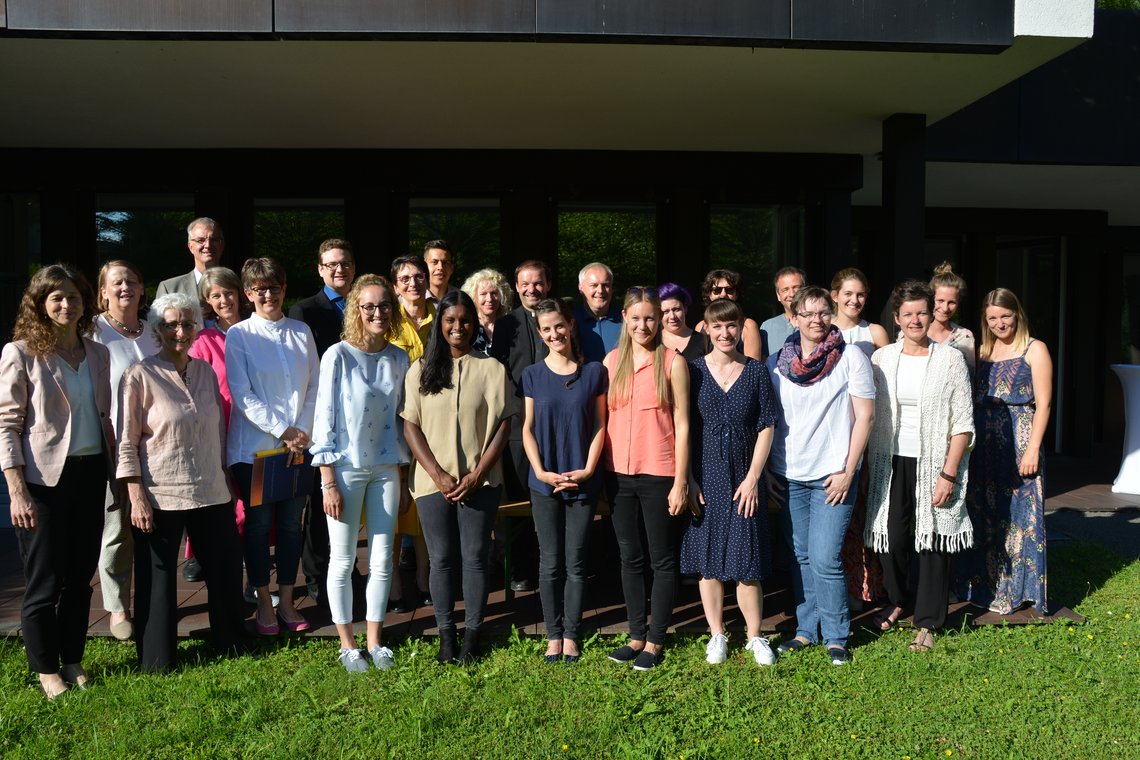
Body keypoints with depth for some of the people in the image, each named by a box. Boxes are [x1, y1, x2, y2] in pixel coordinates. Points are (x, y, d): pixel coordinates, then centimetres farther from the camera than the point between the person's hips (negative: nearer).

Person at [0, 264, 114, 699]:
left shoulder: (97, 354, 8)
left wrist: (115, 467, 9)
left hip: (91, 474, 5)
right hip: (46, 479, -5)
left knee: (80, 577, 13)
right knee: (45, 582, 5)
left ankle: (73, 661, 27)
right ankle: (46, 670, 21)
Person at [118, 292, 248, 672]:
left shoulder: (206, 371, 8)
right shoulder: (140, 375, -7)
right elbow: (127, 443, -8)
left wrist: (227, 480, 14)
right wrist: (136, 498, -13)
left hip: (211, 493, 5)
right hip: (160, 495, -5)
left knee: (225, 571, 13)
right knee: (158, 580, 7)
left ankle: (231, 644, 33)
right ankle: (157, 661, 24)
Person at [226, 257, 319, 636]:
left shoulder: (301, 332, 7)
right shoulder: (239, 335, -2)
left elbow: (314, 388, 7)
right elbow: (242, 395, -8)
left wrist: (303, 430, -6)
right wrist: (283, 429, -13)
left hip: (299, 446, 3)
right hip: (254, 446, -3)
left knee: (291, 524, 8)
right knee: (258, 525, 5)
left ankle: (286, 602, 20)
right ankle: (264, 604, 18)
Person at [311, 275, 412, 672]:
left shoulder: (399, 358, 4)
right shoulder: (338, 356, -8)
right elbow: (324, 420, -8)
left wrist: (403, 481, 10)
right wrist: (329, 482, -11)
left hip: (386, 469, 4)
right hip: (345, 469, -4)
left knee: (382, 560, 7)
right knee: (343, 561, 5)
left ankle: (375, 642, 21)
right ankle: (347, 645, 19)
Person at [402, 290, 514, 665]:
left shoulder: (491, 369, 0)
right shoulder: (420, 370, 5)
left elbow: (502, 426, -1)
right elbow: (410, 426, 2)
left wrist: (477, 475, -9)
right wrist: (437, 474, -8)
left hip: (480, 482, -1)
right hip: (433, 482, 1)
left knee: (475, 558, 4)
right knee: (441, 559, 7)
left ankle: (472, 635, 17)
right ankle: (445, 634, 20)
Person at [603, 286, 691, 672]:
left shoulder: (673, 362, -5)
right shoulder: (612, 360, 7)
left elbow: (682, 424, -5)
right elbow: (603, 418, 11)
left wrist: (680, 481, -9)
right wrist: (596, 471, 5)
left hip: (659, 474, -4)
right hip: (618, 473, 4)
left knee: (662, 560, 6)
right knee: (630, 557, 13)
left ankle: (655, 641, 17)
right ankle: (637, 636, 24)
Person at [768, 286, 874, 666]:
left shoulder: (851, 359, -3)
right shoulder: (776, 363, 6)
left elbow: (864, 416, -4)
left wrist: (847, 471, -9)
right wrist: (766, 470, 5)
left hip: (832, 475, -3)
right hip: (788, 476, 4)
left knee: (824, 559, -7)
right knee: (800, 556, 11)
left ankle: (836, 637, 11)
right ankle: (806, 630, 25)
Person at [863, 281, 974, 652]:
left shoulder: (951, 360, -2)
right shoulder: (881, 359, 5)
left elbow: (963, 424, -5)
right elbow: (868, 416, 8)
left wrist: (948, 474, -11)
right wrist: (867, 465, 4)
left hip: (933, 463, -2)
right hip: (891, 464, 2)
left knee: (932, 538, 2)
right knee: (892, 537, 3)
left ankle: (927, 623, 15)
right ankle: (899, 600, 30)